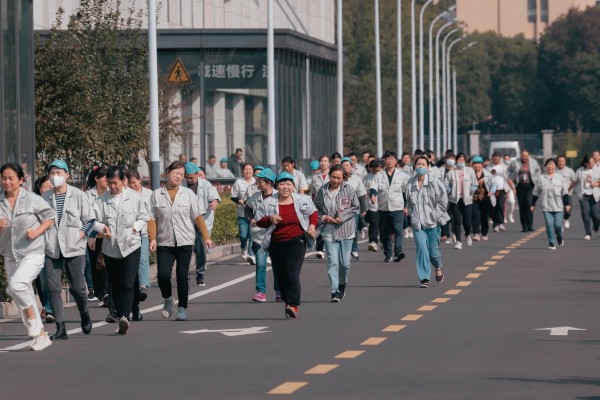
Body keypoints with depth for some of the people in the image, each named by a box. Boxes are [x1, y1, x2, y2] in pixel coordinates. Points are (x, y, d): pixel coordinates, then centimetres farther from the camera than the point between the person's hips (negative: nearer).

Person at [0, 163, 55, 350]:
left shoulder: (32, 200, -6)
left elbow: (50, 216, 3)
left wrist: (37, 231, -11)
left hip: (32, 253, -5)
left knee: (16, 285, -27)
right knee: (23, 296, 9)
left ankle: (32, 317, -4)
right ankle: (41, 335, 20)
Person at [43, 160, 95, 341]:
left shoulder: (78, 195, -1)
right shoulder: (45, 197, 7)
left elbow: (90, 220, 3)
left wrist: (79, 236, -8)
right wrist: (42, 239, 3)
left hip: (74, 249, -2)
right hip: (51, 249, 2)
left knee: (77, 287, 0)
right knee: (53, 288, -5)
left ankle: (85, 316, 30)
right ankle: (60, 328, -2)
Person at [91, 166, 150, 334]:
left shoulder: (135, 198, 0)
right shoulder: (101, 199, 1)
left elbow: (144, 218, 9)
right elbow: (94, 220, 0)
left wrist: (135, 227, -6)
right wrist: (102, 227, -17)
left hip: (131, 246, -2)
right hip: (110, 248, 2)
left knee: (128, 284, -15)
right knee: (115, 286, 6)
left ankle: (124, 316, -24)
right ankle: (122, 320, 13)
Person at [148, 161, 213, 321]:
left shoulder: (188, 194, 7)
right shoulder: (156, 195, 5)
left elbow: (198, 217, 5)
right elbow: (152, 219, 2)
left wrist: (206, 237, 0)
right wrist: (153, 238, -9)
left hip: (185, 242, 0)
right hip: (164, 243, 0)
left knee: (182, 276, -2)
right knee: (163, 275, -11)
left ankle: (182, 308, 9)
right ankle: (167, 299, 17)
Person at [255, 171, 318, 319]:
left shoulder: (303, 200, 3)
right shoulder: (268, 203, 3)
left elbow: (313, 212, 19)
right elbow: (259, 221, 9)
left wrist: (312, 225, 1)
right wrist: (270, 219, -11)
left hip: (296, 242, -3)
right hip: (276, 244, 3)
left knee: (292, 275, -16)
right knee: (281, 276, 8)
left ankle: (293, 306, -22)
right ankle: (287, 301, 25)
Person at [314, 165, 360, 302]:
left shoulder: (349, 190, -3)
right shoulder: (323, 191, 1)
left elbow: (356, 207, 0)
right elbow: (315, 208, 10)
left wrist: (342, 217, -10)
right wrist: (323, 217, -8)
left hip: (346, 230, 0)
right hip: (329, 231, 0)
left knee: (345, 262, 5)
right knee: (332, 261, -8)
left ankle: (342, 285, 32)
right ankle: (334, 292, -8)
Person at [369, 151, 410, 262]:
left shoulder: (402, 176, 9)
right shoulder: (379, 175, 9)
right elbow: (373, 187, -4)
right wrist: (373, 194, -27)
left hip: (397, 208, -2)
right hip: (383, 208, 2)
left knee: (398, 230, -18)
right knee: (384, 233, 5)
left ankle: (398, 251, -29)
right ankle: (388, 254, 15)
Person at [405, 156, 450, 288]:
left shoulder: (434, 182, -7)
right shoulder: (410, 184, 4)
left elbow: (443, 200, -4)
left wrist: (436, 216, -6)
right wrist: (412, 215, 10)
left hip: (433, 222, -2)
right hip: (417, 223, 2)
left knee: (433, 251, 4)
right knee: (421, 249, -10)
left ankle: (438, 267, 38)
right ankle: (424, 279, -6)